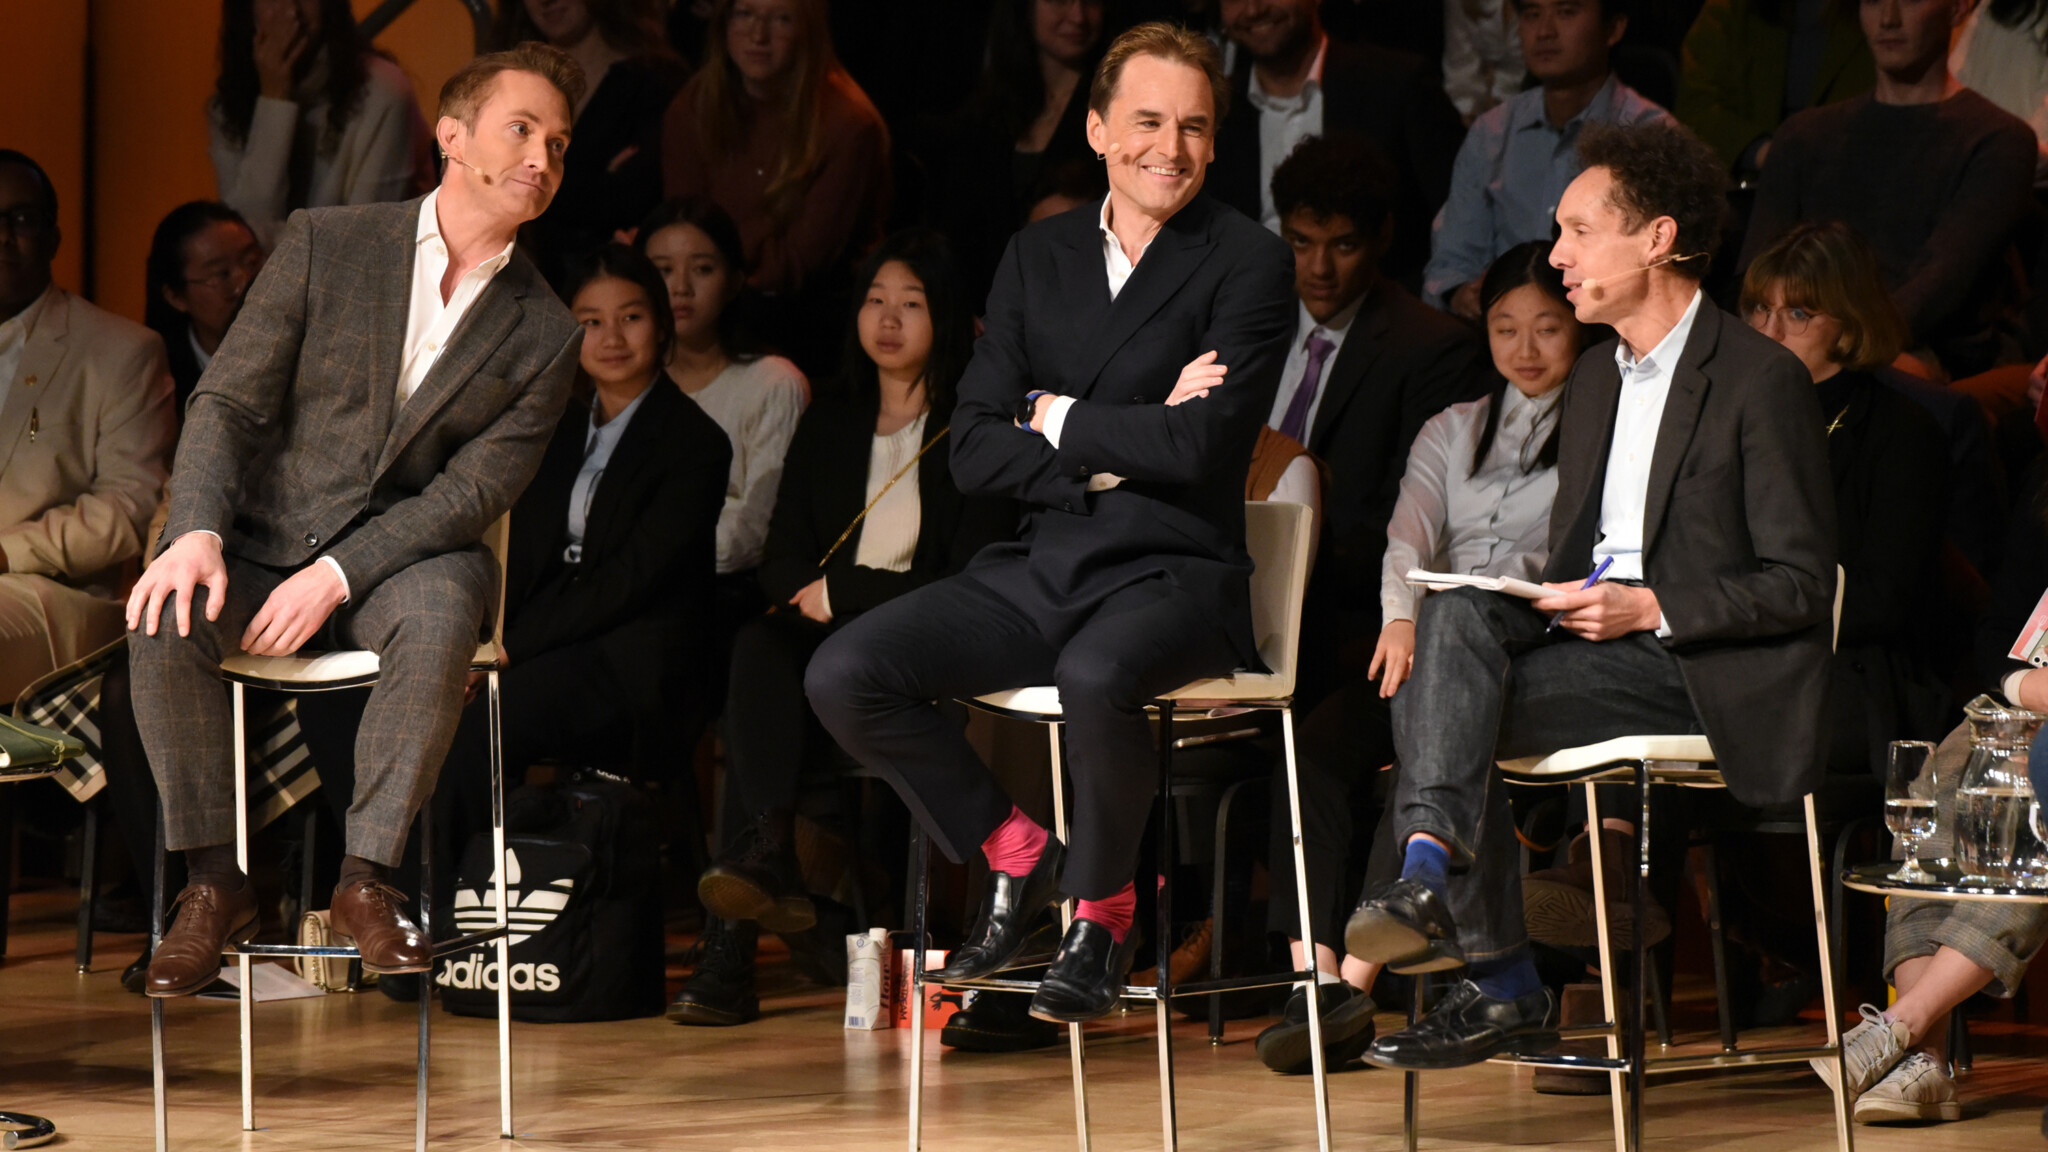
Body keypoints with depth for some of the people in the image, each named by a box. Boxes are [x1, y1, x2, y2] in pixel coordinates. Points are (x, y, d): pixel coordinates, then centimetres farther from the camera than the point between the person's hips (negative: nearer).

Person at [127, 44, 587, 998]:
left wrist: (338, 574, -18)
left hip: (402, 560, 0)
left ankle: (366, 877, -24)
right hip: (264, 544, 0)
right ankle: (213, 882, -18)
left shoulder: (546, 335, 2)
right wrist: (197, 533, -21)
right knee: (164, 619, -31)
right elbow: (228, 401, -3)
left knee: (442, 615, -36)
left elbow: (475, 489, -5)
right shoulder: (325, 246, 0)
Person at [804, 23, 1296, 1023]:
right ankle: (1013, 851, 7)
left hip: (1173, 574, -5)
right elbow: (974, 454, 4)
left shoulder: (1248, 264, -3)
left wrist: (1057, 418, -4)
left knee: (1095, 676, -39)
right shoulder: (1039, 257, 12)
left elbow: (1203, 443, -17)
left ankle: (1102, 912, -11)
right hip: (1037, 567, 5)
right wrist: (1120, 447, -10)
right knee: (842, 676, -14)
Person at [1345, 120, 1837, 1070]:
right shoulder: (1595, 377, 19)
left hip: (1705, 671, -7)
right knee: (1456, 618, -23)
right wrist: (1562, 597, -1)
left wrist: (1651, 609, -18)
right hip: (1595, 637, 7)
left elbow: (1802, 587, -9)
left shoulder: (1762, 380, -6)